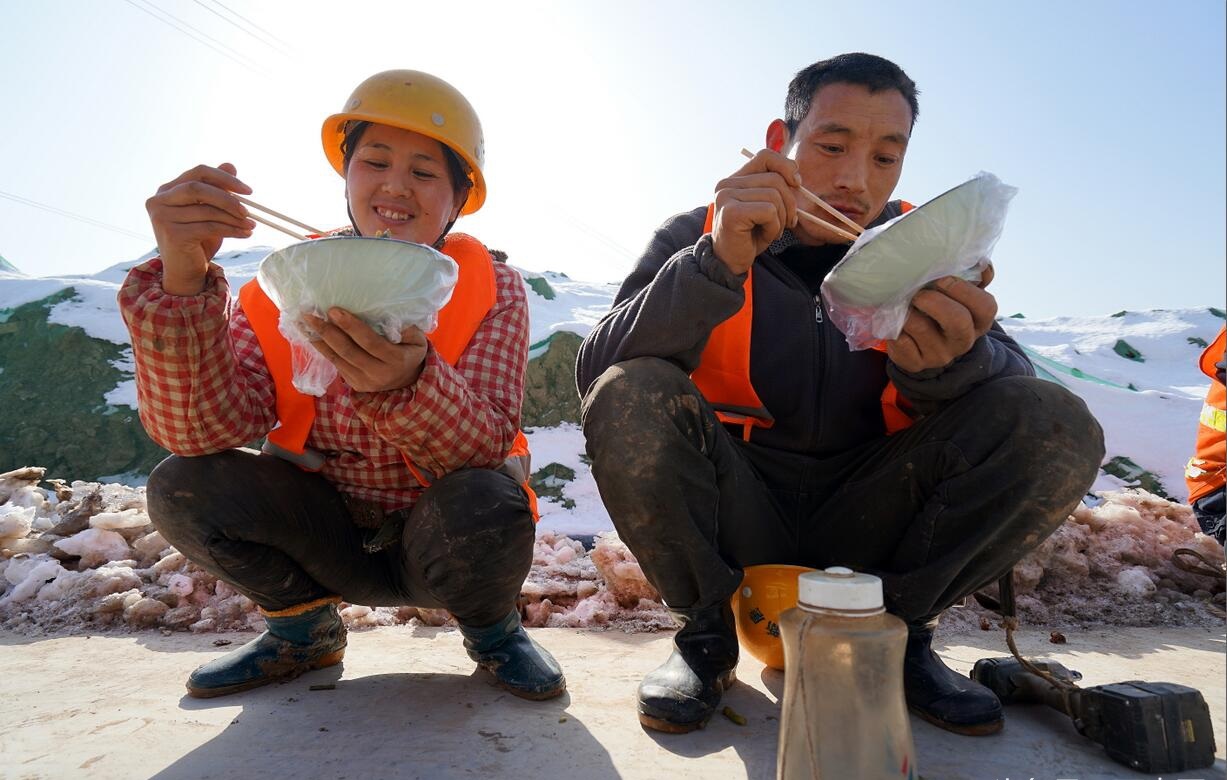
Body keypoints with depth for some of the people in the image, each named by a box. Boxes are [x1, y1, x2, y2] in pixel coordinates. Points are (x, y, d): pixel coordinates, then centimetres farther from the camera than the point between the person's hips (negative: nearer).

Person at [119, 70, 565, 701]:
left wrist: (409, 381, -46)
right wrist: (182, 281, -34)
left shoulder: (492, 291, -12)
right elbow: (202, 430, -20)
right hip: (331, 544, 2)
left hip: (440, 546, -1)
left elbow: (484, 449, -25)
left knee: (487, 506, -34)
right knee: (182, 487, -19)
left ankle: (492, 630, 3)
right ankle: (306, 630, 9)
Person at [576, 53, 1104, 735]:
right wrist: (717, 263, -35)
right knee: (627, 400, -29)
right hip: (739, 515, -1)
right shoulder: (698, 237, -6)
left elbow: (1013, 384, -10)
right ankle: (707, 638, -6)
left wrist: (949, 362, -36)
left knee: (1058, 426, -17)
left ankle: (899, 634, 2)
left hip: (866, 512, 2)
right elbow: (598, 371, -20)